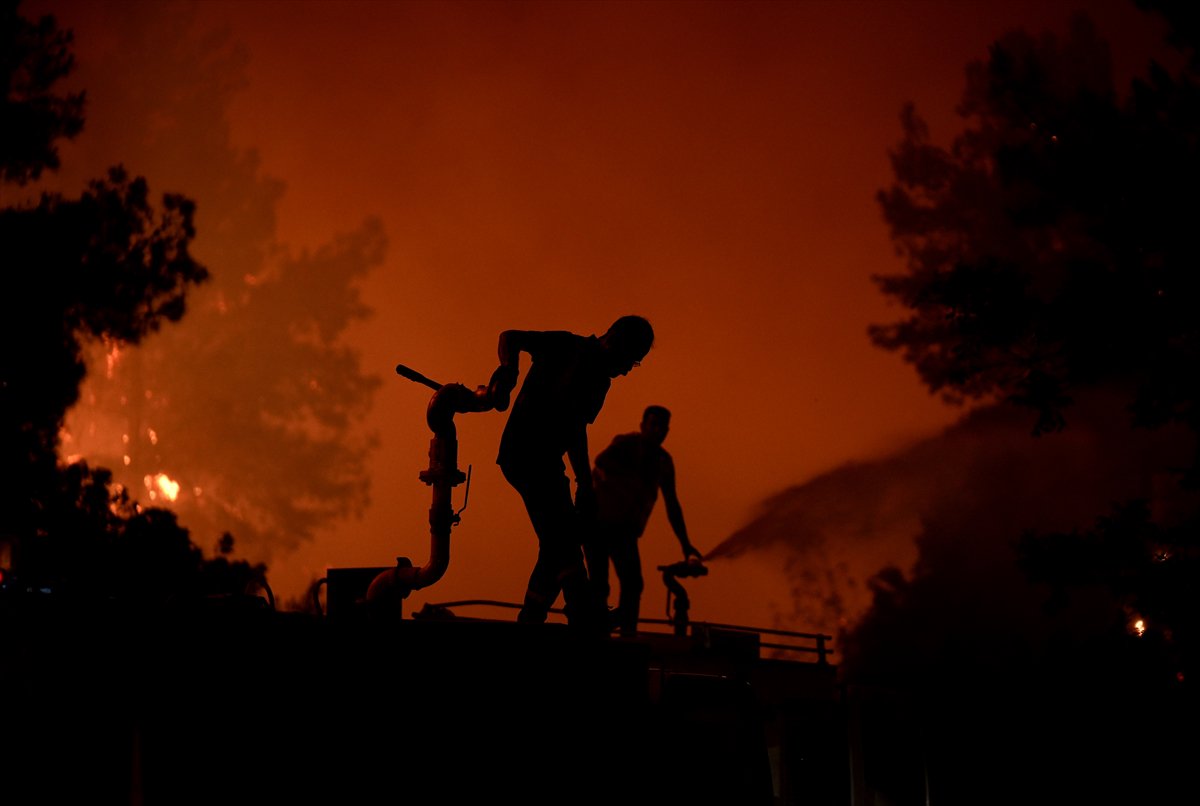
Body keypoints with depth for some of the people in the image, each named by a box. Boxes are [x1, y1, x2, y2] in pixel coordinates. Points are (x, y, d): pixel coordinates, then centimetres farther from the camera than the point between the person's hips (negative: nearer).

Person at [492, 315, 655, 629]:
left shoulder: (600, 379, 16)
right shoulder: (568, 347, -6)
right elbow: (510, 337, -8)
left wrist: (585, 484, 19)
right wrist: (510, 367, -30)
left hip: (548, 460, 9)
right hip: (523, 452, -9)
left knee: (558, 544, 5)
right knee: (564, 533, -20)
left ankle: (528, 622, 9)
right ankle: (584, 614, -30)